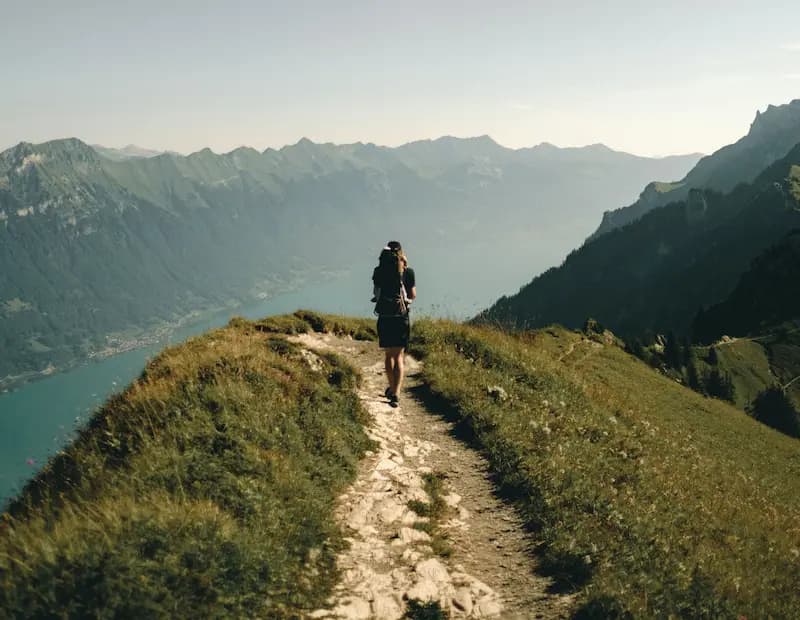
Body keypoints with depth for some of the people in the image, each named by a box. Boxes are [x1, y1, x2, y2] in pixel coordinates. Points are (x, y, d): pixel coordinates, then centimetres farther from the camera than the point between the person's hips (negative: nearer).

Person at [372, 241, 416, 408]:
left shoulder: (379, 271, -1)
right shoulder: (408, 271, -5)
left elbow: (375, 292, 10)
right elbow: (413, 296, 3)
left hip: (384, 318, 1)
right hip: (401, 318, -1)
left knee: (388, 354, 17)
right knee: (399, 356, 2)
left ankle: (392, 389, 31)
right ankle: (395, 394, -12)